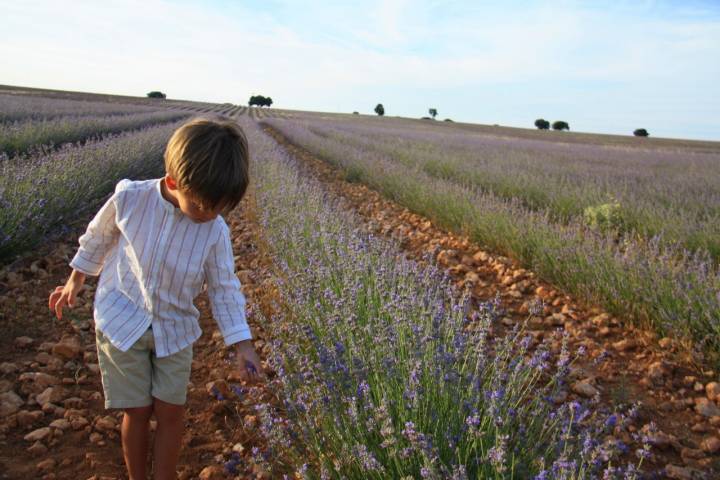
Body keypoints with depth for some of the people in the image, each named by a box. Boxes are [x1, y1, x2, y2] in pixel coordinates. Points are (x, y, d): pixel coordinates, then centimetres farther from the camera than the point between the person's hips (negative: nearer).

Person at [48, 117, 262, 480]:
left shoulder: (216, 231, -18)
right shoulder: (128, 198, -20)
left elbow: (225, 290, -8)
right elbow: (97, 238, 1)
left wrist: (243, 346, -15)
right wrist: (75, 281, 13)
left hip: (174, 331, 1)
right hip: (122, 322, -1)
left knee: (171, 412, 4)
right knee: (137, 412, 7)